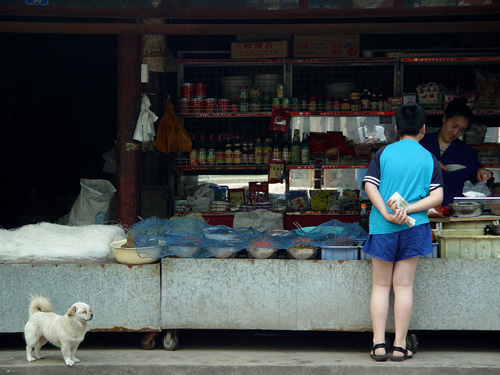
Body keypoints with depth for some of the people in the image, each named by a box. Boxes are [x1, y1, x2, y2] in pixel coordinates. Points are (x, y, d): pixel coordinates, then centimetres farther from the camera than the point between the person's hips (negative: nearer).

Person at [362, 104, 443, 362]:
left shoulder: (383, 153, 1)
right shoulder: (429, 159, 3)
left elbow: (370, 186, -8)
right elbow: (437, 196, -5)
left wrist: (387, 214, -13)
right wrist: (407, 210, -10)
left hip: (382, 227, 0)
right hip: (413, 227, 0)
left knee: (380, 285, 8)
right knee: (403, 285, 5)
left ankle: (379, 344, 4)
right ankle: (400, 346, 6)